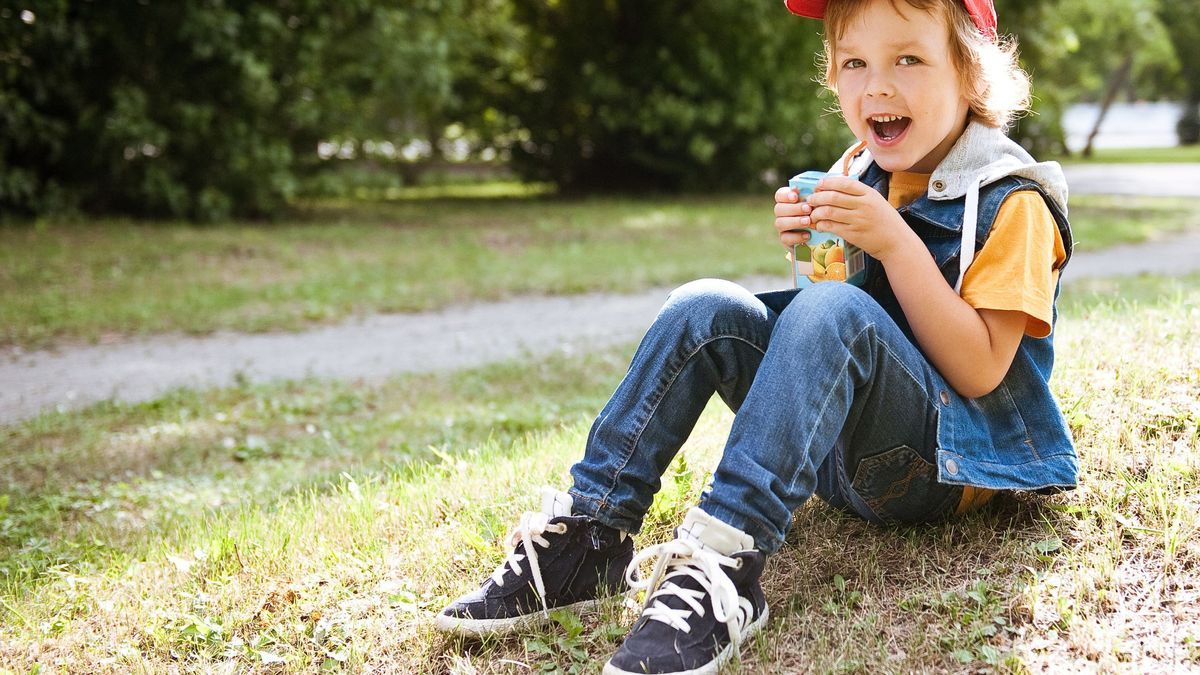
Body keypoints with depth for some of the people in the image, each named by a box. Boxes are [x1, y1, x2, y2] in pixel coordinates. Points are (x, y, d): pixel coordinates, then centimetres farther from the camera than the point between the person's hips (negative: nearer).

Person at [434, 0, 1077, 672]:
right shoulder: (864, 176, 9)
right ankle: (588, 533, -16)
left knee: (833, 311, -32)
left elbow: (978, 371, -18)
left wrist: (896, 243, -25)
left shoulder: (1011, 202, -10)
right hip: (843, 454, 7)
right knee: (707, 308, -12)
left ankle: (725, 566, -40)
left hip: (952, 460, -6)